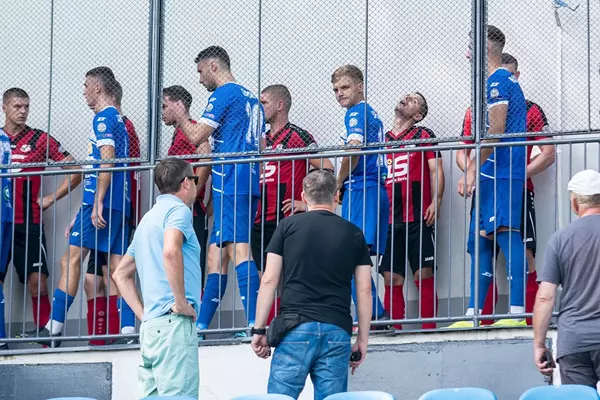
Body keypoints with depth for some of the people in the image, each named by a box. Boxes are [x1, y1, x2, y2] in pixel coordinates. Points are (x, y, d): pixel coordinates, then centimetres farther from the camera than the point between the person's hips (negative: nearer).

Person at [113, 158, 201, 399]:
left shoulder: (149, 218, 24)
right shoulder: (178, 210, -3)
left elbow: (121, 274, 28)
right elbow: (170, 251, -25)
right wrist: (181, 303, -18)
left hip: (150, 325, 9)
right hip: (174, 324, -9)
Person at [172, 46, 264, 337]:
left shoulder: (224, 94, -6)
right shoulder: (251, 98, 22)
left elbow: (197, 137, -10)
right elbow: (259, 146, 26)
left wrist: (181, 118, 9)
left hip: (230, 182, -9)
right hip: (250, 183, 9)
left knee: (237, 246, -16)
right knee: (216, 252, 12)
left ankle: (254, 322, -26)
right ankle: (200, 324, 15)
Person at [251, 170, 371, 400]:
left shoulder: (288, 226, 7)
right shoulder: (354, 234, 11)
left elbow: (269, 280, 4)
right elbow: (364, 290, 9)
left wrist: (259, 330, 8)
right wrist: (362, 339, 15)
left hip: (296, 328, -2)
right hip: (337, 333, 2)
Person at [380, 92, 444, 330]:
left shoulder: (423, 136, 5)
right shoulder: (384, 139, 17)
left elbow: (436, 170, -3)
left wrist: (436, 202, -16)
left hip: (418, 217, -5)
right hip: (392, 219, 5)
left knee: (423, 274, -7)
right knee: (392, 277, 3)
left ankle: (429, 328, -5)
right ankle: (394, 330, 7)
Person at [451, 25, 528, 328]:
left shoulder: (497, 81, -8)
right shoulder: (506, 81, 23)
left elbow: (496, 132, -17)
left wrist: (473, 169, -13)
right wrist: (472, 173, 22)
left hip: (500, 173, -11)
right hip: (493, 174, 11)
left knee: (505, 232, -15)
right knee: (481, 238, 9)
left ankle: (517, 312, -21)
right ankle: (473, 314, 11)